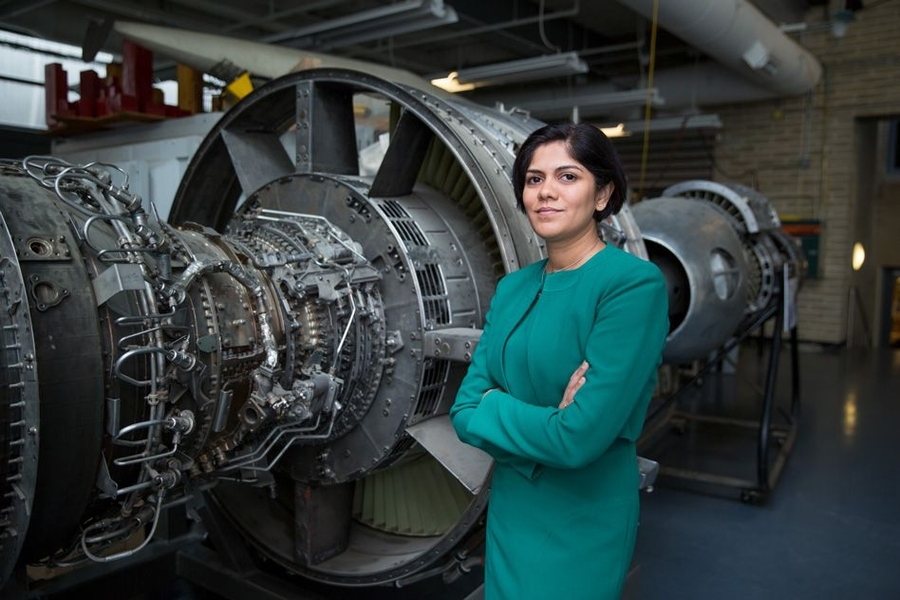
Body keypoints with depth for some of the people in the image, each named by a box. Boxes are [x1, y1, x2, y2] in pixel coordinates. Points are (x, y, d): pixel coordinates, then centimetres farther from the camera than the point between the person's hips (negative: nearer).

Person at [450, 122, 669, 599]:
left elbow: (581, 437, -27)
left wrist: (495, 410, -12)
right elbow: (464, 410, -3)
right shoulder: (512, 288, 1)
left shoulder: (634, 283, -20)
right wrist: (544, 423, -19)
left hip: (583, 522, -6)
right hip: (508, 508, 6)